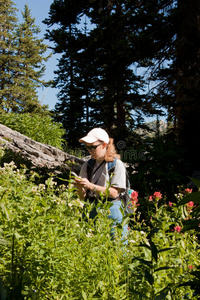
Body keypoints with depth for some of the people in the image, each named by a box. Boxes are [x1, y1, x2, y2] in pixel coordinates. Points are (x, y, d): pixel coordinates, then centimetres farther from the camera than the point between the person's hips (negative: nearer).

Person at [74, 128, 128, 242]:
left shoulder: (117, 164, -2)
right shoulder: (87, 165, 10)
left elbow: (114, 193, -10)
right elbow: (82, 197, 11)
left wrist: (91, 186, -17)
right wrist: (80, 189, -11)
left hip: (111, 209, -3)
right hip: (91, 209, 4)